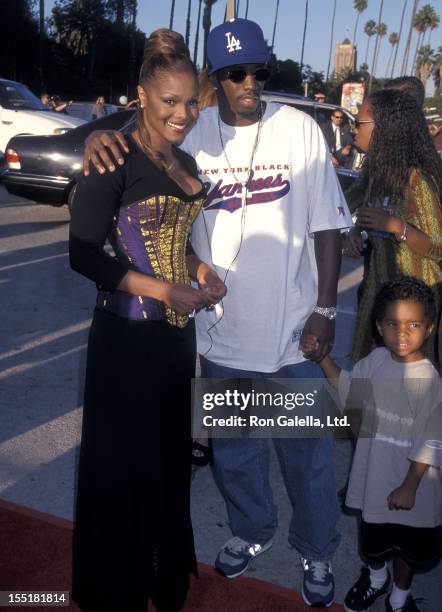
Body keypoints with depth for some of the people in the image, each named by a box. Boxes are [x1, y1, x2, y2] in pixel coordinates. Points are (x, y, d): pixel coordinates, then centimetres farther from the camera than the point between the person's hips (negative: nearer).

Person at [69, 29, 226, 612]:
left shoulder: (185, 163, 10)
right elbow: (84, 253, -16)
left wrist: (199, 269, 1)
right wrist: (163, 290, -20)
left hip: (177, 332, 7)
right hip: (128, 335, -7)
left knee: (170, 454, 19)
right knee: (124, 463, 7)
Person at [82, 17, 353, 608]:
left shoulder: (300, 129, -5)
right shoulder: (193, 134, -3)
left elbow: (327, 225, -1)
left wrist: (326, 307, -4)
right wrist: (100, 141, -23)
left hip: (293, 331, -1)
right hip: (222, 332, 2)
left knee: (307, 453, 13)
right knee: (233, 449, 21)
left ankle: (316, 551, 39)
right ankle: (252, 530, 48)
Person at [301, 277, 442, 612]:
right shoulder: (376, 360, -10)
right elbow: (349, 386, 10)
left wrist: (410, 486, -16)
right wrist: (323, 358, -2)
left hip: (410, 483, -4)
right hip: (374, 474, 4)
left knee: (409, 545, 20)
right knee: (373, 537, 26)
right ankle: (376, 576, 55)